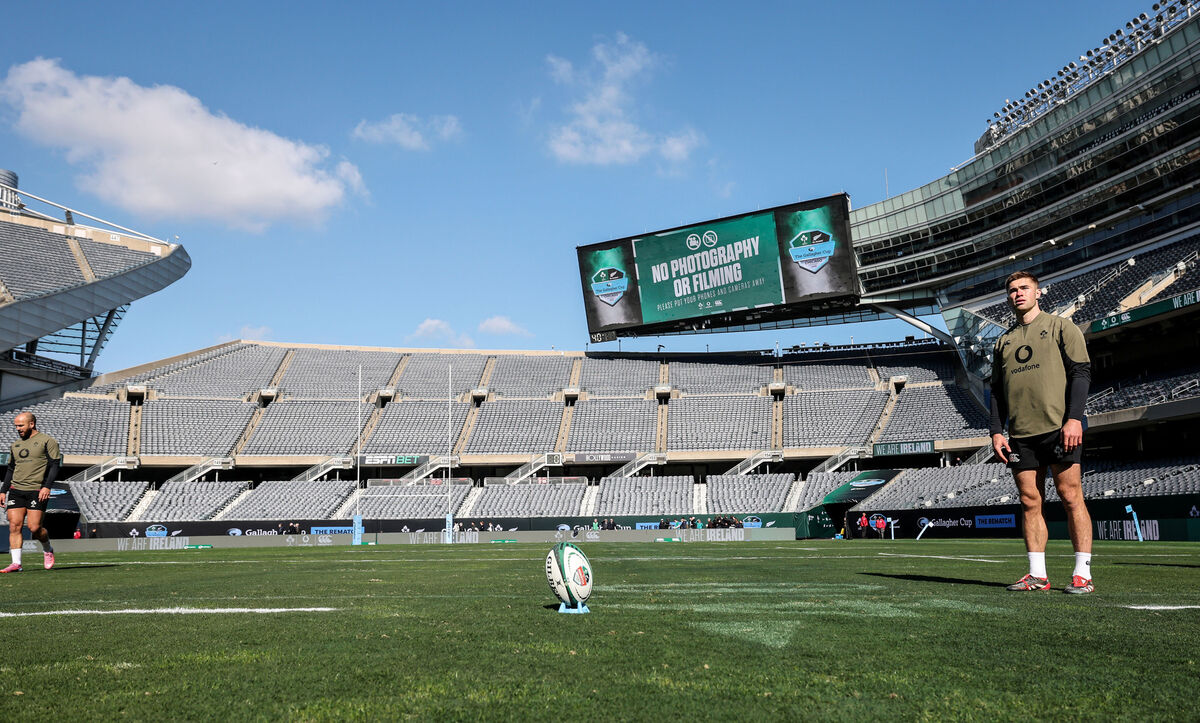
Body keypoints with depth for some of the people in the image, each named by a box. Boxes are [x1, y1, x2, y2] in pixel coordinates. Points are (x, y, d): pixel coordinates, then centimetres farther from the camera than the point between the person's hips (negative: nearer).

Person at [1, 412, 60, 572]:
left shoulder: (47, 441, 0)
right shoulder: (15, 445, 19)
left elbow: (54, 465, -6)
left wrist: (47, 486, -17)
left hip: (37, 491, -6)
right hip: (16, 491, 6)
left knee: (34, 527, -10)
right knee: (14, 526, -5)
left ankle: (48, 550, 17)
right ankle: (16, 563, -3)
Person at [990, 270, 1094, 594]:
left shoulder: (1060, 327, 7)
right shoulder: (1003, 341, 19)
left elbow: (1081, 372, -2)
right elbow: (997, 391, 19)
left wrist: (1074, 418, -13)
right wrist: (996, 431, 7)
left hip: (1058, 428, -4)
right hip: (1020, 434, 5)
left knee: (1071, 497, -6)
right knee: (1029, 501, 3)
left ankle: (1082, 574, -1)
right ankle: (1037, 575, 6)